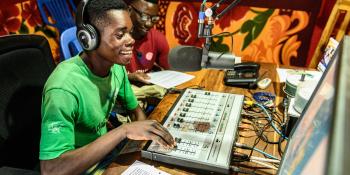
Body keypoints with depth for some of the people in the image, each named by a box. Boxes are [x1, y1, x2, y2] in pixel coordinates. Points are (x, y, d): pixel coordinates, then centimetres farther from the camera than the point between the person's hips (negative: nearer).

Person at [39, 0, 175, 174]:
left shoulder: (117, 67, -10)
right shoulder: (63, 88, -31)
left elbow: (135, 109, 5)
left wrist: (148, 136, -15)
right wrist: (124, 130, -37)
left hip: (105, 152, 6)